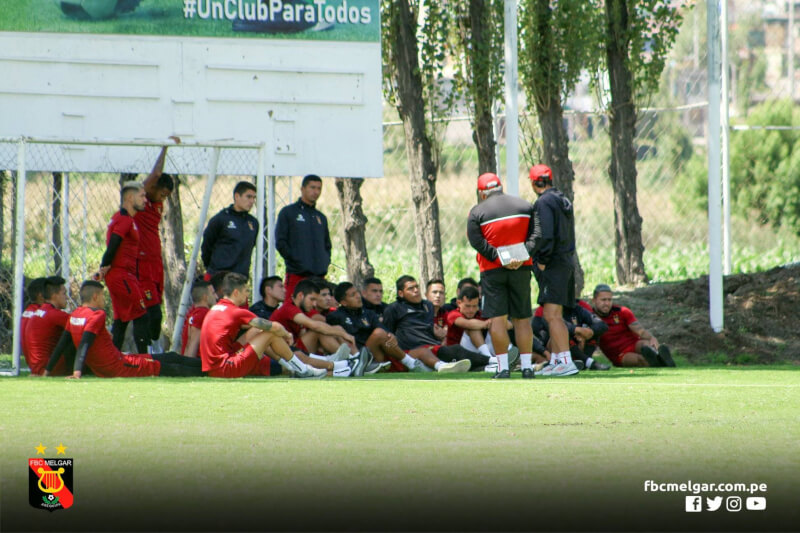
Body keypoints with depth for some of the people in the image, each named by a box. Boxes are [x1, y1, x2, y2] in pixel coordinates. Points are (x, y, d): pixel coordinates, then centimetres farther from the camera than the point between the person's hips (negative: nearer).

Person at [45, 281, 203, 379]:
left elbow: (62, 344, 9)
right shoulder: (97, 314, -17)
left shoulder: (74, 315, 7)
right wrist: (77, 371, -35)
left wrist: (48, 370, 13)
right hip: (118, 368, -9)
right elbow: (84, 344, -27)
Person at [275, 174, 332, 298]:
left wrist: (326, 262, 11)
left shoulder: (321, 217, 22)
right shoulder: (288, 212, 5)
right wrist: (294, 259, -11)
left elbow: (327, 245, 29)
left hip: (319, 274, 5)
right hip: (296, 274, -5)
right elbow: (280, 242, -1)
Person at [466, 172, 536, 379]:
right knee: (522, 318, 8)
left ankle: (503, 367, -7)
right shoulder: (525, 207, 8)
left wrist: (499, 258, -15)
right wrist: (522, 256, -11)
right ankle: (527, 365, 6)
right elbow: (534, 236, 0)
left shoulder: (477, 212, -2)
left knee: (497, 318, -2)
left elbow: (476, 241, -13)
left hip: (492, 270, -3)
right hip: (521, 269, 3)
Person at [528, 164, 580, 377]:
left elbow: (545, 236, -21)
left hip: (552, 265, -10)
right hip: (566, 262, 10)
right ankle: (555, 362, 17)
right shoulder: (564, 201, 16)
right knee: (553, 316, 15)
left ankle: (567, 361, -20)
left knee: (553, 316, -13)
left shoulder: (544, 203, -12)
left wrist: (542, 261, -11)